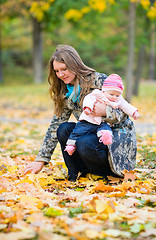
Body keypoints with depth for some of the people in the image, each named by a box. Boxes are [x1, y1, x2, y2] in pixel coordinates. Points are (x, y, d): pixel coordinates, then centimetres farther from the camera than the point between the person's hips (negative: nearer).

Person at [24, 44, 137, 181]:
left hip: (118, 134, -6)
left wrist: (105, 111, -36)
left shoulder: (99, 81, -15)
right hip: (94, 133, 6)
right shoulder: (65, 93, 4)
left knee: (85, 144, -33)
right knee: (63, 129, -18)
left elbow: (122, 113, -13)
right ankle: (76, 175, -7)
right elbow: (55, 125, 5)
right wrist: (41, 159, 0)